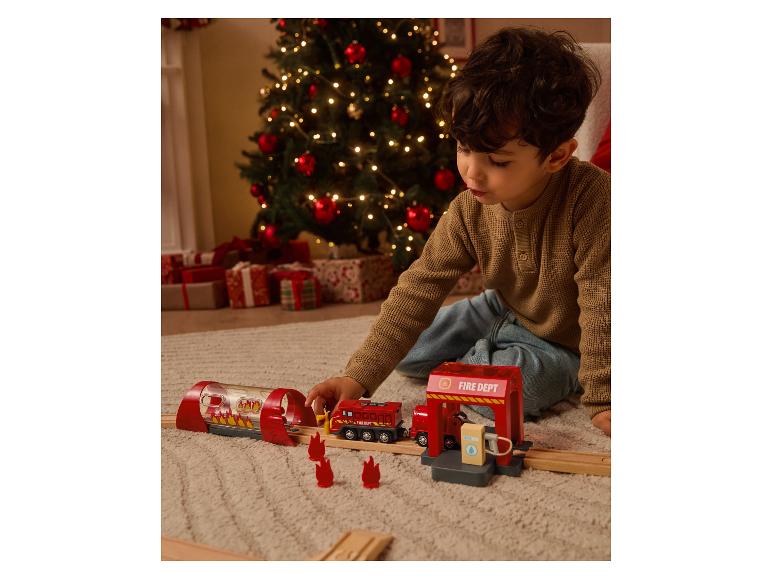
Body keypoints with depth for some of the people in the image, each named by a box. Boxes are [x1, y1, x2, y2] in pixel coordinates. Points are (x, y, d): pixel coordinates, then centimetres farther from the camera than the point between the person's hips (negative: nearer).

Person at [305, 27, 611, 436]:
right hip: (502, 312, 4)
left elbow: (602, 304, -30)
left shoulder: (591, 199, -35)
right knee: (405, 354, 3)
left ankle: (457, 366, 0)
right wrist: (359, 376, -26)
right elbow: (419, 288, -20)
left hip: (562, 343, -4)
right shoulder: (469, 210, -20)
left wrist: (601, 400, -27)